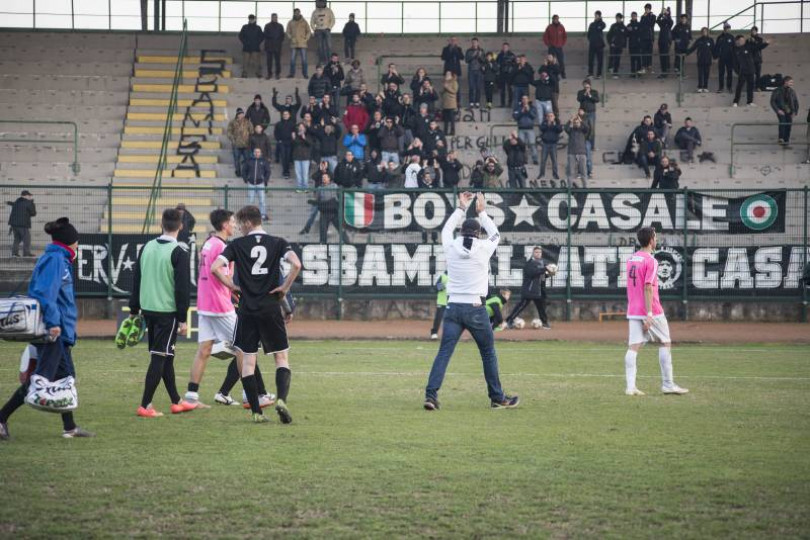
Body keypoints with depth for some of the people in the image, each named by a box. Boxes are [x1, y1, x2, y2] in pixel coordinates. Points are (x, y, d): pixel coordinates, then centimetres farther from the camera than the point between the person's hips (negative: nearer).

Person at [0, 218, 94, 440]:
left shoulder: (60, 259, 17)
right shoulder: (55, 259, -12)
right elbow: (46, 292, -23)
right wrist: (53, 322, -27)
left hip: (59, 330, 11)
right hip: (53, 330, -11)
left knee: (65, 375, 13)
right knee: (42, 377, -11)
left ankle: (70, 427, 18)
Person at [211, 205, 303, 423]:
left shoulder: (237, 245, 1)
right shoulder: (277, 243, 2)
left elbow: (215, 268, -10)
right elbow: (296, 264, -15)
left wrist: (233, 286, 2)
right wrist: (284, 288, -3)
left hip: (247, 310, 0)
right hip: (271, 309, 0)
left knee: (247, 362, 6)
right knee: (282, 358, 8)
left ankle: (256, 412, 2)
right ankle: (281, 399, -15)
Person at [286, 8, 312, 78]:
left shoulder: (304, 22, 6)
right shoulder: (290, 23, 10)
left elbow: (309, 31, 9)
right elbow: (288, 32, 15)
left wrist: (306, 39, -3)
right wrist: (290, 38, -1)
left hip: (302, 44, -2)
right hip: (293, 44, 2)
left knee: (304, 59, -4)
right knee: (292, 59, 0)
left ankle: (305, 74, 1)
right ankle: (292, 73, 7)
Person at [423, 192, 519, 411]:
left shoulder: (450, 247, 2)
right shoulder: (483, 248, -4)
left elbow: (446, 230, 24)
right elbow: (496, 234, 19)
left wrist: (461, 208, 31)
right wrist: (482, 212, 26)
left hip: (453, 307, 2)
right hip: (476, 308, -2)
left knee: (444, 352, -2)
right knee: (488, 353, 12)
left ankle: (431, 394, -16)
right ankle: (497, 398, 17)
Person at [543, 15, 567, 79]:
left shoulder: (561, 27, 4)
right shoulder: (549, 27, -2)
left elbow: (565, 37, 13)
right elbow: (545, 37, 3)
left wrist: (563, 44, 4)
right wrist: (548, 44, -2)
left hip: (559, 47, 1)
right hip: (552, 48, -1)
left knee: (561, 62, -4)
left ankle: (563, 74, 5)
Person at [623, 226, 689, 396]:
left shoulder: (631, 259, 13)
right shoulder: (650, 261, -12)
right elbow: (647, 288, -18)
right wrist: (649, 314, -21)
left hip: (633, 311, 7)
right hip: (651, 311, -7)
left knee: (633, 347, 0)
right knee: (665, 343, 6)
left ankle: (630, 386, -9)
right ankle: (667, 384, 6)